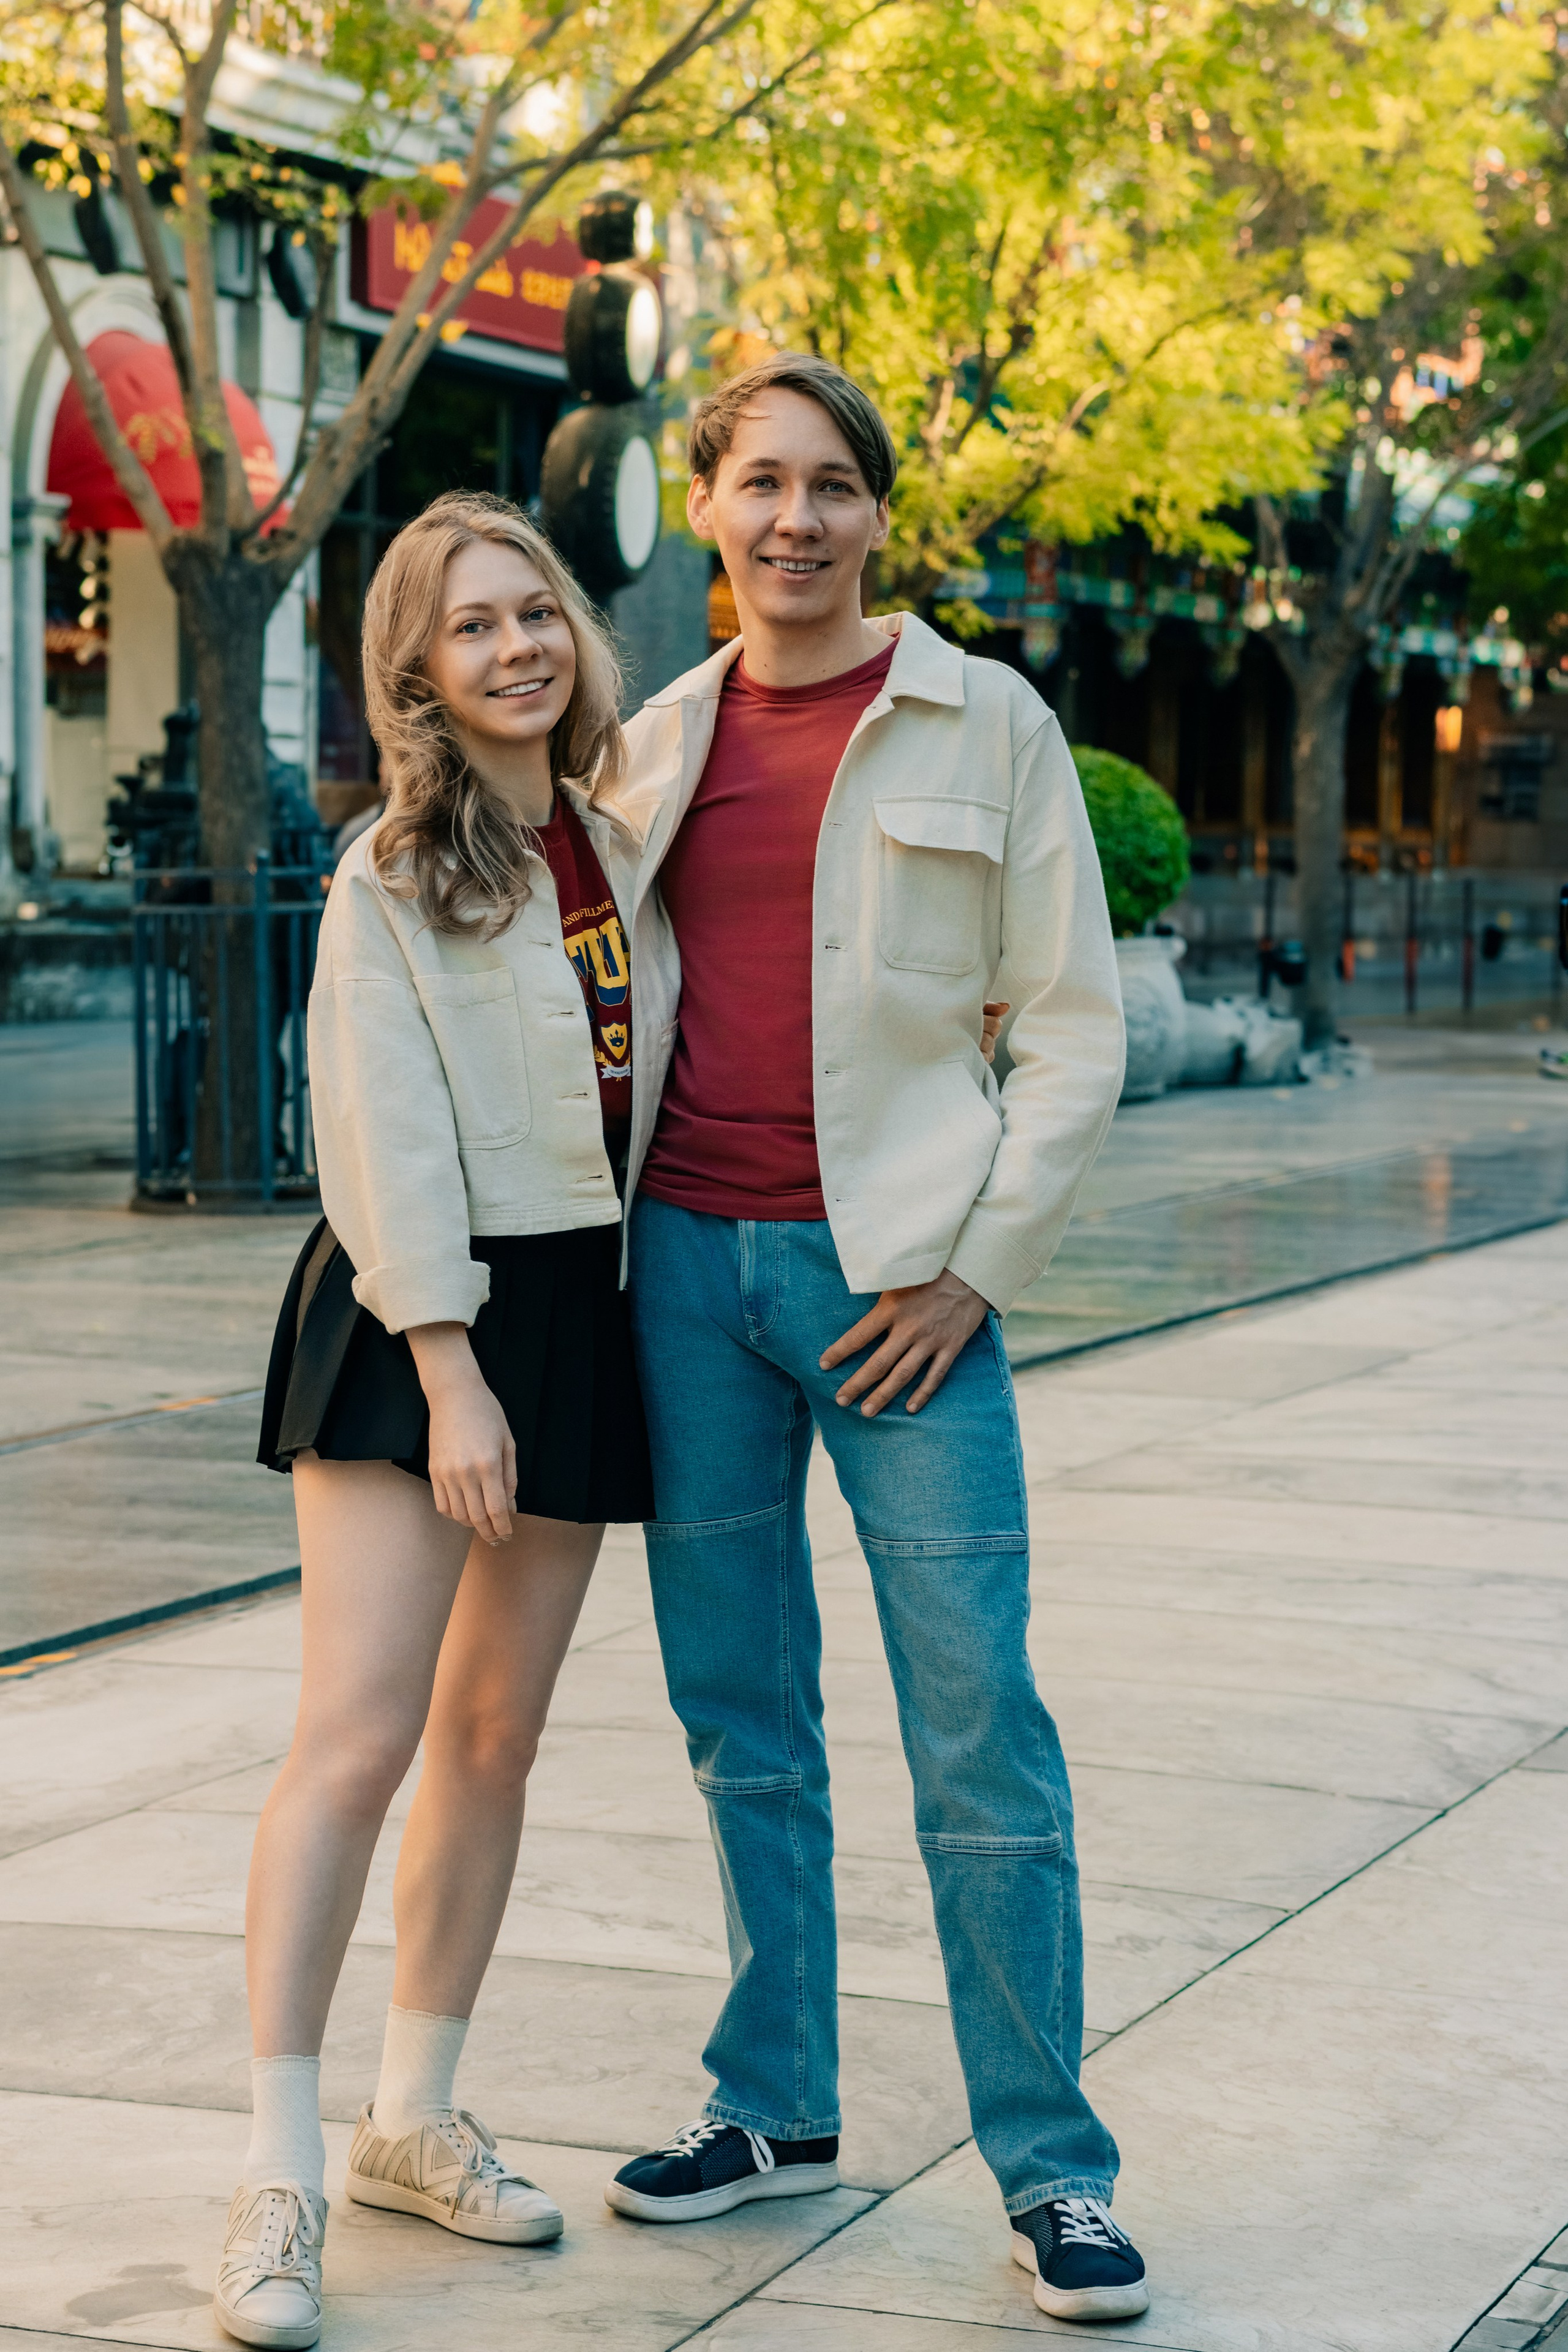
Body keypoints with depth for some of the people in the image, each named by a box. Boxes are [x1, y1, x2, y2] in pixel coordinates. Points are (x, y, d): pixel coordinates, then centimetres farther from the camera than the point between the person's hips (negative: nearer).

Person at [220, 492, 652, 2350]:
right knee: (358, 1736, -12)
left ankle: (416, 2119, 22)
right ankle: (280, 2178, -8)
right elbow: (387, 1139, -12)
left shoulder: (616, 848, 11)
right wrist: (448, 1373, -18)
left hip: (585, 1309, 6)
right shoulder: (391, 874, -6)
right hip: (418, 1313, -6)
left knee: (495, 1735, 10)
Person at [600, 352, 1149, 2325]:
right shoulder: (659, 742, 12)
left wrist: (975, 1269, -7)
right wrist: (604, 1238, 10)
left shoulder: (987, 725, 2)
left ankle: (1051, 2168, 2)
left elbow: (1073, 1022, 1)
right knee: (739, 1712, 10)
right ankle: (775, 2107, 22)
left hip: (896, 1274, -4)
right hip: (687, 1263, 4)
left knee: (977, 1723, -5)